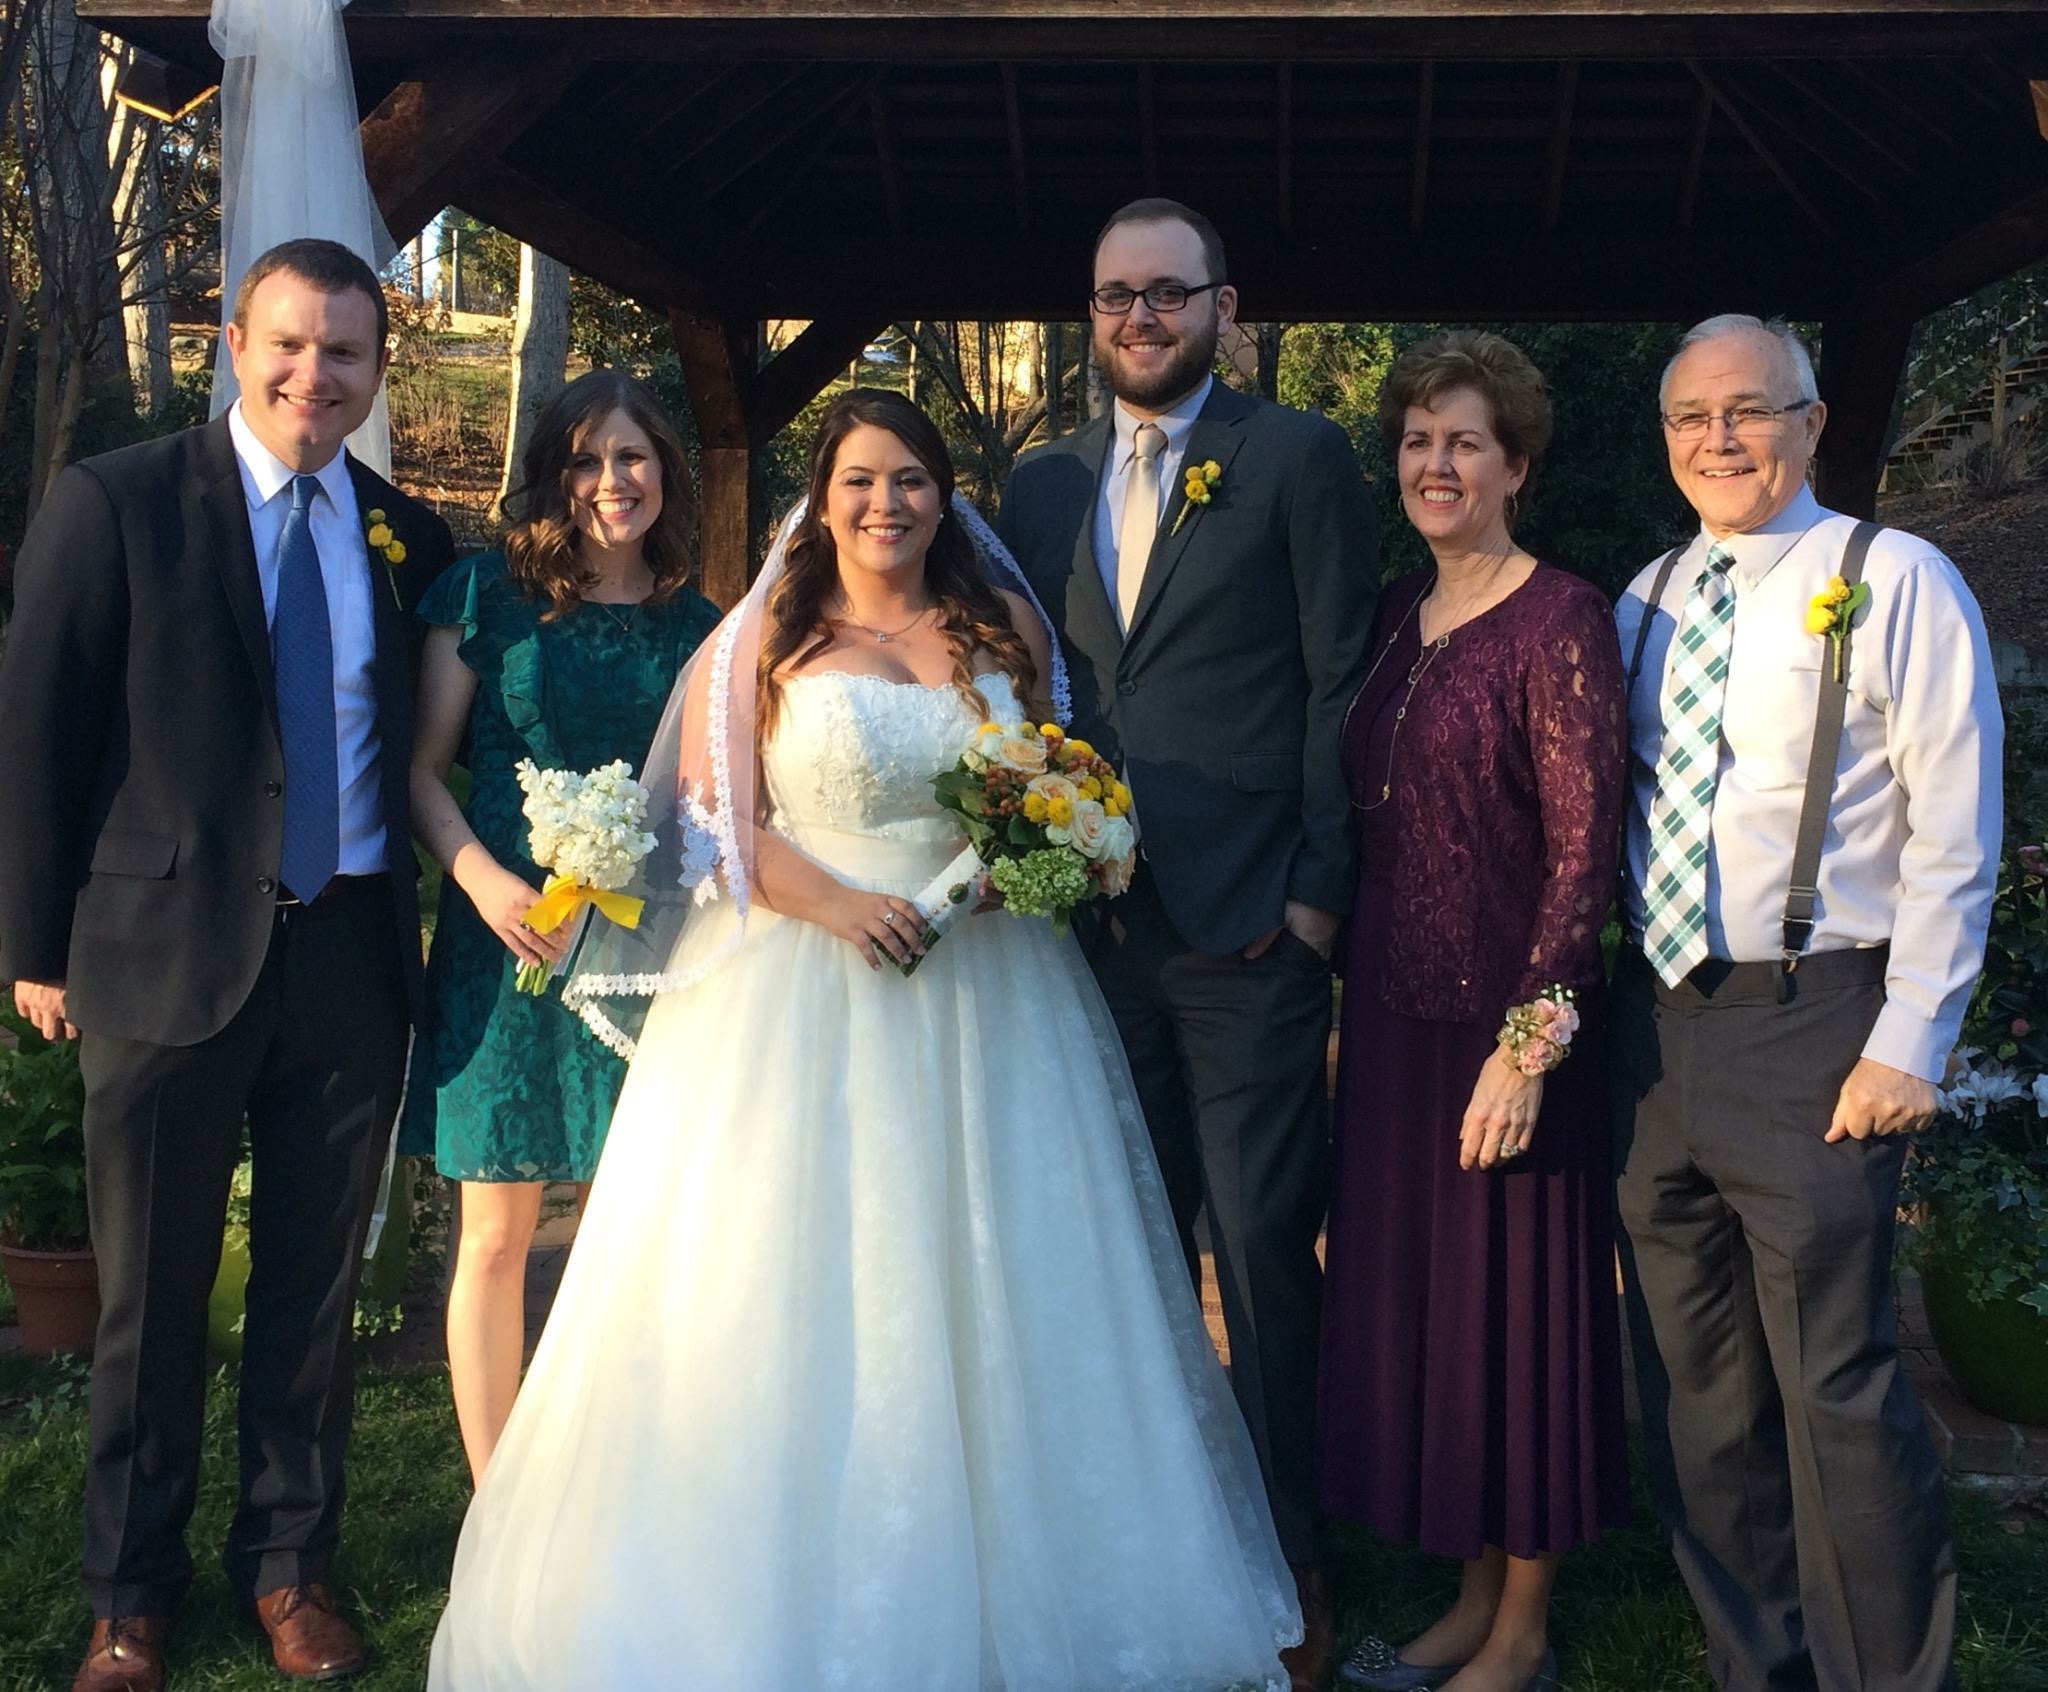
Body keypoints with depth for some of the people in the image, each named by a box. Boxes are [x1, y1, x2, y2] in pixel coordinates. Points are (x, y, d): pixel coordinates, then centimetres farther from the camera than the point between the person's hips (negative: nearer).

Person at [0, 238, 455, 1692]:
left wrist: (429, 921, 3)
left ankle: (291, 1562, 32)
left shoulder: (411, 539, 7)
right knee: (153, 1294, 11)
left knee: (316, 1285, 14)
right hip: (169, 955, -3)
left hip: (352, 959, 3)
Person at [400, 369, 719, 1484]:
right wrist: (484, 880, -15)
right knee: (494, 1235, 3)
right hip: (507, 936, -2)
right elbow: (422, 768, 1)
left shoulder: (699, 628, 9)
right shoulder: (488, 596, 1)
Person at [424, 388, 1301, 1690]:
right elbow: (713, 815, -3)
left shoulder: (1008, 634, 11)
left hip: (986, 994, 3)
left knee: (986, 1292, 6)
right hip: (805, 994, -2)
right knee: (794, 1298, -2)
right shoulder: (766, 639, 4)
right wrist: (833, 902, -17)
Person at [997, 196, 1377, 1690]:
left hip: (1249, 933, -4)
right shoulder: (1042, 483, 14)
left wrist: (1318, 888, -9)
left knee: (1265, 1251, 1)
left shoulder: (1300, 459, 1)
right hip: (1092, 927, 5)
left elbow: (1343, 682, -3)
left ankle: (1293, 1571, 16)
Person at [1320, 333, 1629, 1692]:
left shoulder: (1561, 620, -12)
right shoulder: (1398, 613, 10)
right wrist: (1356, 993, 11)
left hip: (1506, 1021, -7)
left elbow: (1584, 848, -16)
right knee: (1415, 1298, 14)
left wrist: (1528, 1044, -20)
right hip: (1393, 1013, 7)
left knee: (1513, 1303, 5)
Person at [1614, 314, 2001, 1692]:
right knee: (1695, 1384, 12)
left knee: (1835, 1385, -4)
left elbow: (1954, 841, -8)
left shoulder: (1893, 583, -5)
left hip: (1812, 1030, -6)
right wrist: (1598, 1014, 9)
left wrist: (1908, 1047, -13)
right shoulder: (1648, 601, 12)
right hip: (1655, 1022, 6)